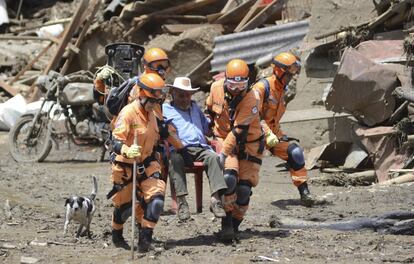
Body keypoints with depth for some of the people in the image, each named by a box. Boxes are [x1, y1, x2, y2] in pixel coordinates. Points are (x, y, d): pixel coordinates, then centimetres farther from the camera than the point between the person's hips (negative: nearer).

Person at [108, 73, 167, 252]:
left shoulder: (151, 114, 6)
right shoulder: (128, 113, -20)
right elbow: (116, 142, -29)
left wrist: (154, 160, 23)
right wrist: (127, 151, -49)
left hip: (146, 164, 6)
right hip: (125, 166, -6)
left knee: (156, 198, -15)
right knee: (124, 205, 7)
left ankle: (145, 238, -9)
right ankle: (116, 235, 36)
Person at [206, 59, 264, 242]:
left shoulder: (251, 100, -24)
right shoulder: (217, 88, -11)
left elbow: (239, 131, -27)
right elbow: (210, 109, 12)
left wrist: (224, 153, -32)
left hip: (248, 143, -2)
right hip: (224, 138, 2)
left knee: (244, 188, -4)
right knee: (228, 178, -22)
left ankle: (234, 224, 14)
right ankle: (227, 219, -10)